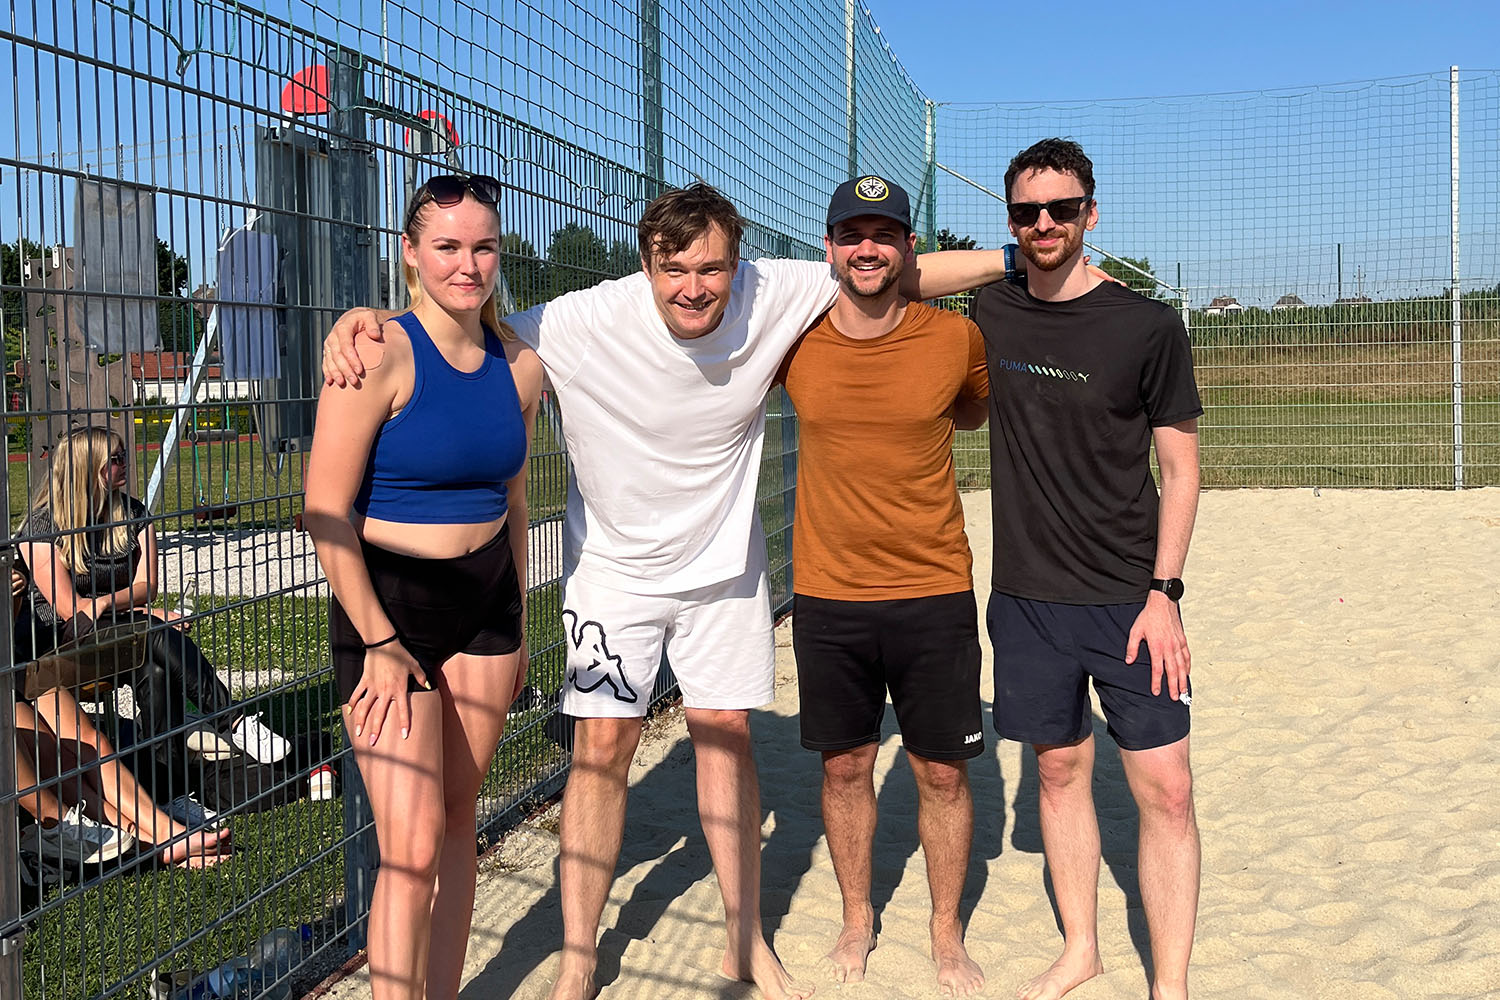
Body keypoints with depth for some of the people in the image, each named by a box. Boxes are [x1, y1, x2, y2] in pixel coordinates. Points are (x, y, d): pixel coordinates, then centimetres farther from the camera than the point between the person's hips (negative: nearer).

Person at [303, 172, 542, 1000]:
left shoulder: (519, 363, 4)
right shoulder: (381, 352, -14)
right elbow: (324, 511, -15)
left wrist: (516, 623, 17)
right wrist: (380, 644, -15)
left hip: (485, 601, 6)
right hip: (388, 600, -5)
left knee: (457, 823, 12)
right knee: (412, 845, -8)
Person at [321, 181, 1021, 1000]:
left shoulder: (774, 296, -17)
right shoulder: (585, 323, -25)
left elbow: (897, 272, -7)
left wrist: (1015, 259, -6)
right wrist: (365, 320, -37)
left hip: (723, 562, 2)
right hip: (614, 565, -2)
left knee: (725, 732, 8)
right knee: (602, 742, -3)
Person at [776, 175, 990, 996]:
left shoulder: (956, 338, -6)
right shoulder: (794, 342, -4)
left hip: (934, 595, -1)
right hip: (827, 596, 1)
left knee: (943, 771, 9)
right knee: (844, 765, 13)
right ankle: (857, 920, 35)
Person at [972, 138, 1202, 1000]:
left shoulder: (1148, 326, -6)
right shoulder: (990, 315, 3)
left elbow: (1180, 468, -4)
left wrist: (1163, 592, -10)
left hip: (1130, 597, -3)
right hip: (1028, 596, 3)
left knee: (1166, 788, -3)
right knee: (1061, 769, 13)